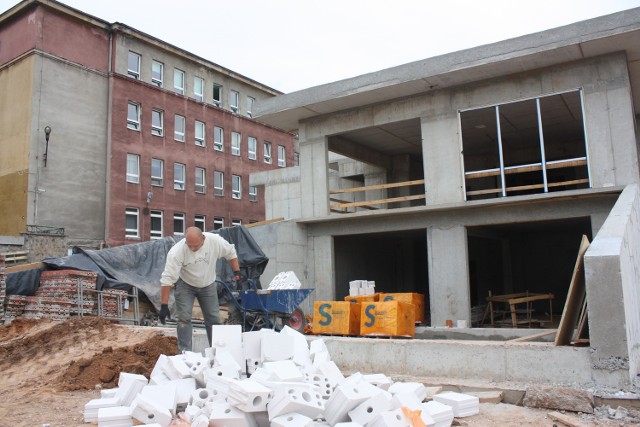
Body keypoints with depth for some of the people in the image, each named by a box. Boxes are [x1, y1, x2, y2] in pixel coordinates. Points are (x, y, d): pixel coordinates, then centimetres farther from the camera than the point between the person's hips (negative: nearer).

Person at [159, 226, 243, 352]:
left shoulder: (215, 241, -25)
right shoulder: (177, 251, -32)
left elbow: (230, 252, -4)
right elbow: (167, 278, -32)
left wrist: (237, 271, -8)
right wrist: (164, 306, -33)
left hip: (208, 285, 3)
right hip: (185, 285, -2)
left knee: (213, 318, 5)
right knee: (184, 318, -10)